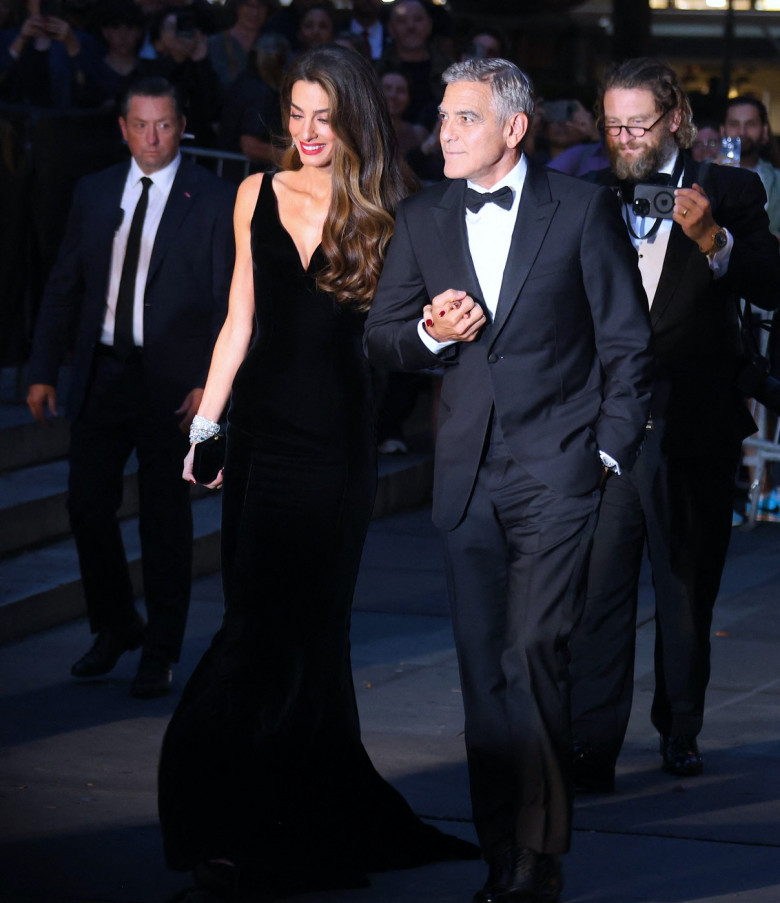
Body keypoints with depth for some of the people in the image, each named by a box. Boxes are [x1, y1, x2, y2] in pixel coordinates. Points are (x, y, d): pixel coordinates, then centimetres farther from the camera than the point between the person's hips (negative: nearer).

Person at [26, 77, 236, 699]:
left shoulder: (215, 201, -3)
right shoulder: (95, 193, 9)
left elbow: (230, 299, -5)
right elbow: (65, 286, 12)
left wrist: (212, 382, -14)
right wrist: (43, 371, 6)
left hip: (173, 379, -4)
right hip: (102, 372, 4)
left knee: (165, 516, 3)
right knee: (88, 505, 4)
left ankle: (160, 653, 14)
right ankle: (116, 627, 25)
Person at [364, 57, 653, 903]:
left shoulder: (583, 209, -1)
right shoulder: (421, 218, 10)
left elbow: (626, 342, 2)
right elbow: (380, 340, 13)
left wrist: (609, 451, -3)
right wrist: (432, 333, -8)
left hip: (555, 470, -4)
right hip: (468, 475, 4)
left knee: (531, 654, -14)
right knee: (483, 672, 4)